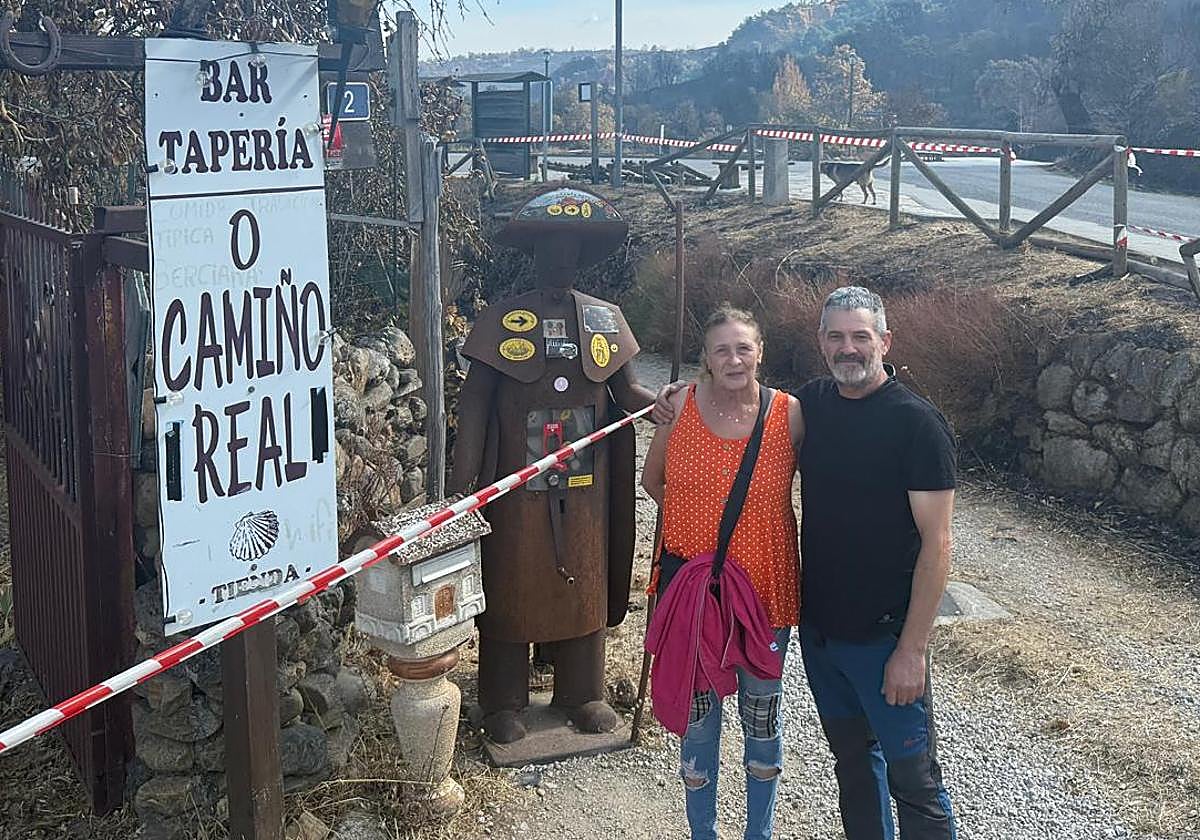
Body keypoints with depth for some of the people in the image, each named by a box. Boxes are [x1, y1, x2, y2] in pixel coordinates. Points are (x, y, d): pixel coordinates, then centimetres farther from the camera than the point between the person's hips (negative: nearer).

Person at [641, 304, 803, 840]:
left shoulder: (789, 414, -9)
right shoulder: (682, 405, -5)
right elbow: (652, 479, 10)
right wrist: (697, 523, 3)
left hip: (765, 589, -1)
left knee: (762, 713, 16)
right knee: (697, 715, 15)